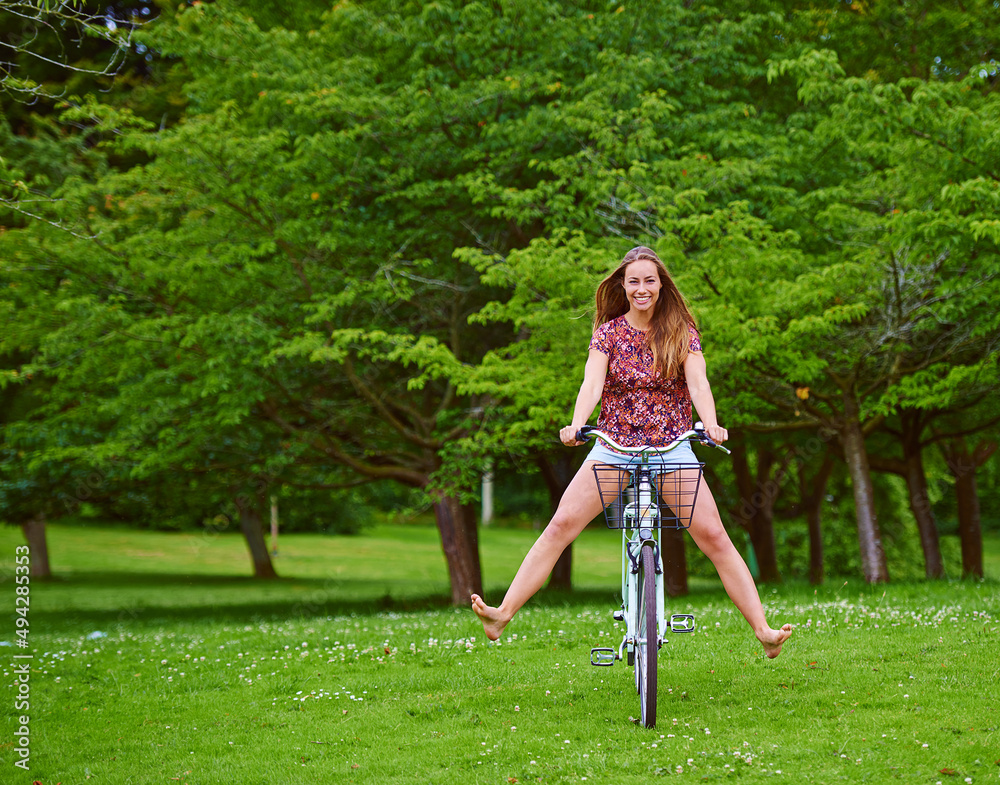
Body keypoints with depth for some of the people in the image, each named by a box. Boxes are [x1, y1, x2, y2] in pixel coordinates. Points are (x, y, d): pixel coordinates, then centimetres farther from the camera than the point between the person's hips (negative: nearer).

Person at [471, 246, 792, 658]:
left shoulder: (681, 332, 0)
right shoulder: (609, 332, 1)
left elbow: (698, 384, -12)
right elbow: (592, 383, -12)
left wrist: (711, 425, -32)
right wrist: (576, 425, -32)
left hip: (671, 446, -1)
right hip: (614, 446, 1)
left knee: (714, 537, -11)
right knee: (560, 526, -12)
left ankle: (763, 630, -10)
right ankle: (503, 613, -15)